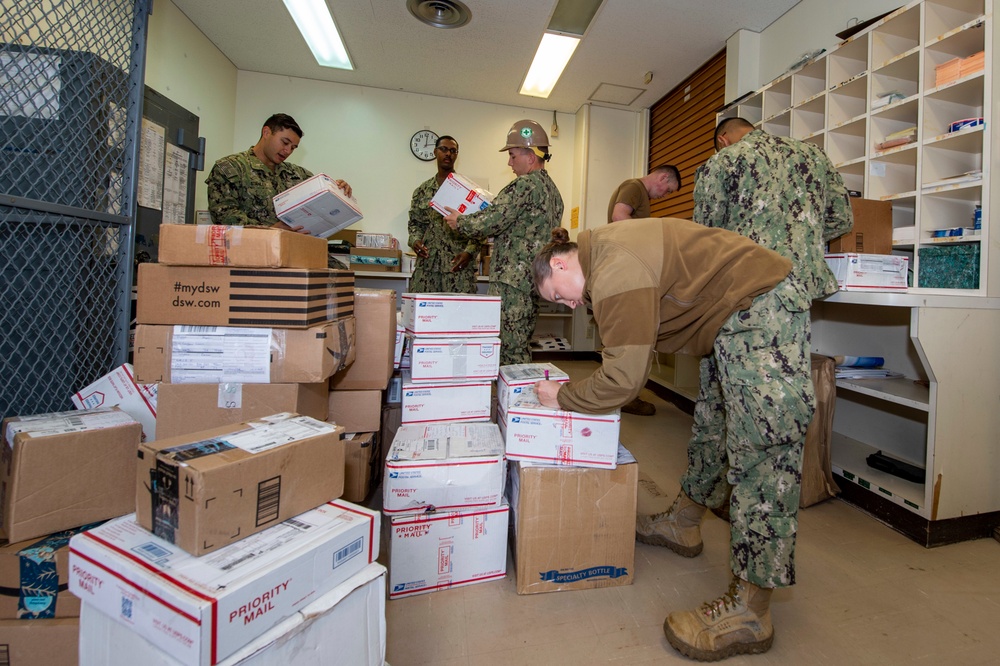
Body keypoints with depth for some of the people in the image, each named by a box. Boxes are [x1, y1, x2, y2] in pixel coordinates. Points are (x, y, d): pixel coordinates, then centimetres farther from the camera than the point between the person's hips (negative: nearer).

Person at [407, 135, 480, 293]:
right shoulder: (422, 190, 15)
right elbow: (414, 223, 20)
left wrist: (469, 252, -13)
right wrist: (415, 240, -1)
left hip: (458, 264, -2)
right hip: (426, 263, 3)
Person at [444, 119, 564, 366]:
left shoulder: (525, 185, -12)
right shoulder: (553, 190, 18)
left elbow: (491, 221, -18)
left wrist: (459, 222, 0)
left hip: (513, 280, -10)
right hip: (534, 280, 10)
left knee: (508, 348, -5)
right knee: (520, 346, 16)